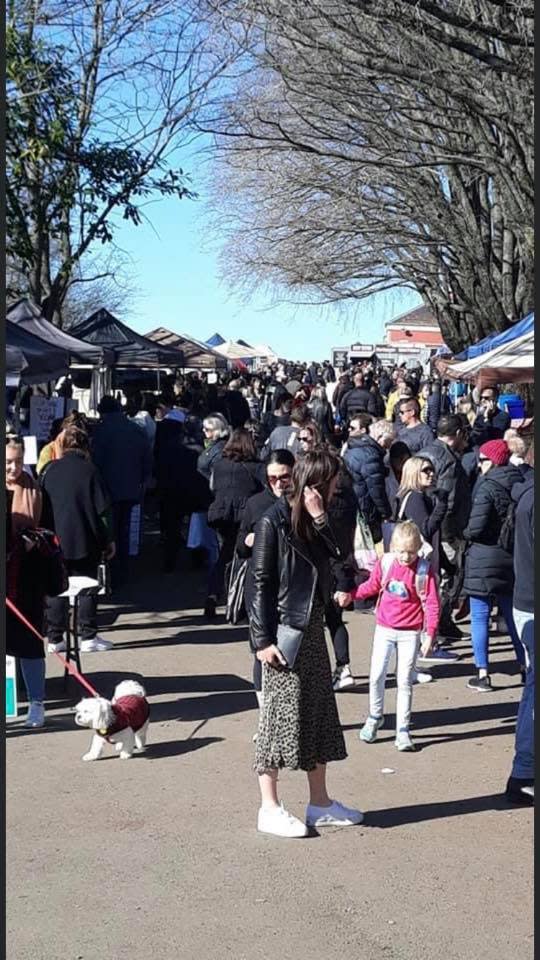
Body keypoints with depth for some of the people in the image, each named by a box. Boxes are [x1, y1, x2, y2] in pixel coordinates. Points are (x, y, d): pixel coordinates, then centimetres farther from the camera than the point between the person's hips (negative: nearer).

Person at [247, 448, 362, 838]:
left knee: (319, 712, 12)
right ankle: (270, 809, 9)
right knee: (281, 714, -1)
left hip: (312, 628, 8)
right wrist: (263, 639, -16)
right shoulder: (274, 521, -13)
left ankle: (320, 802, 23)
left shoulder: (315, 521, 9)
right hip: (283, 631, -8)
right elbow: (259, 582, -13)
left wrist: (320, 521, -13)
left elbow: (332, 560, -3)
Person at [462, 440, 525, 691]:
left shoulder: (487, 487, -15)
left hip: (484, 559, -6)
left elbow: (476, 527, -20)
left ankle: (483, 673, 1)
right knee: (512, 614, 17)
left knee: (480, 617, 2)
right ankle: (526, 666, 24)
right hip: (512, 558, 6)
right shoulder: (519, 485, 4)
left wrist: (466, 533, 0)